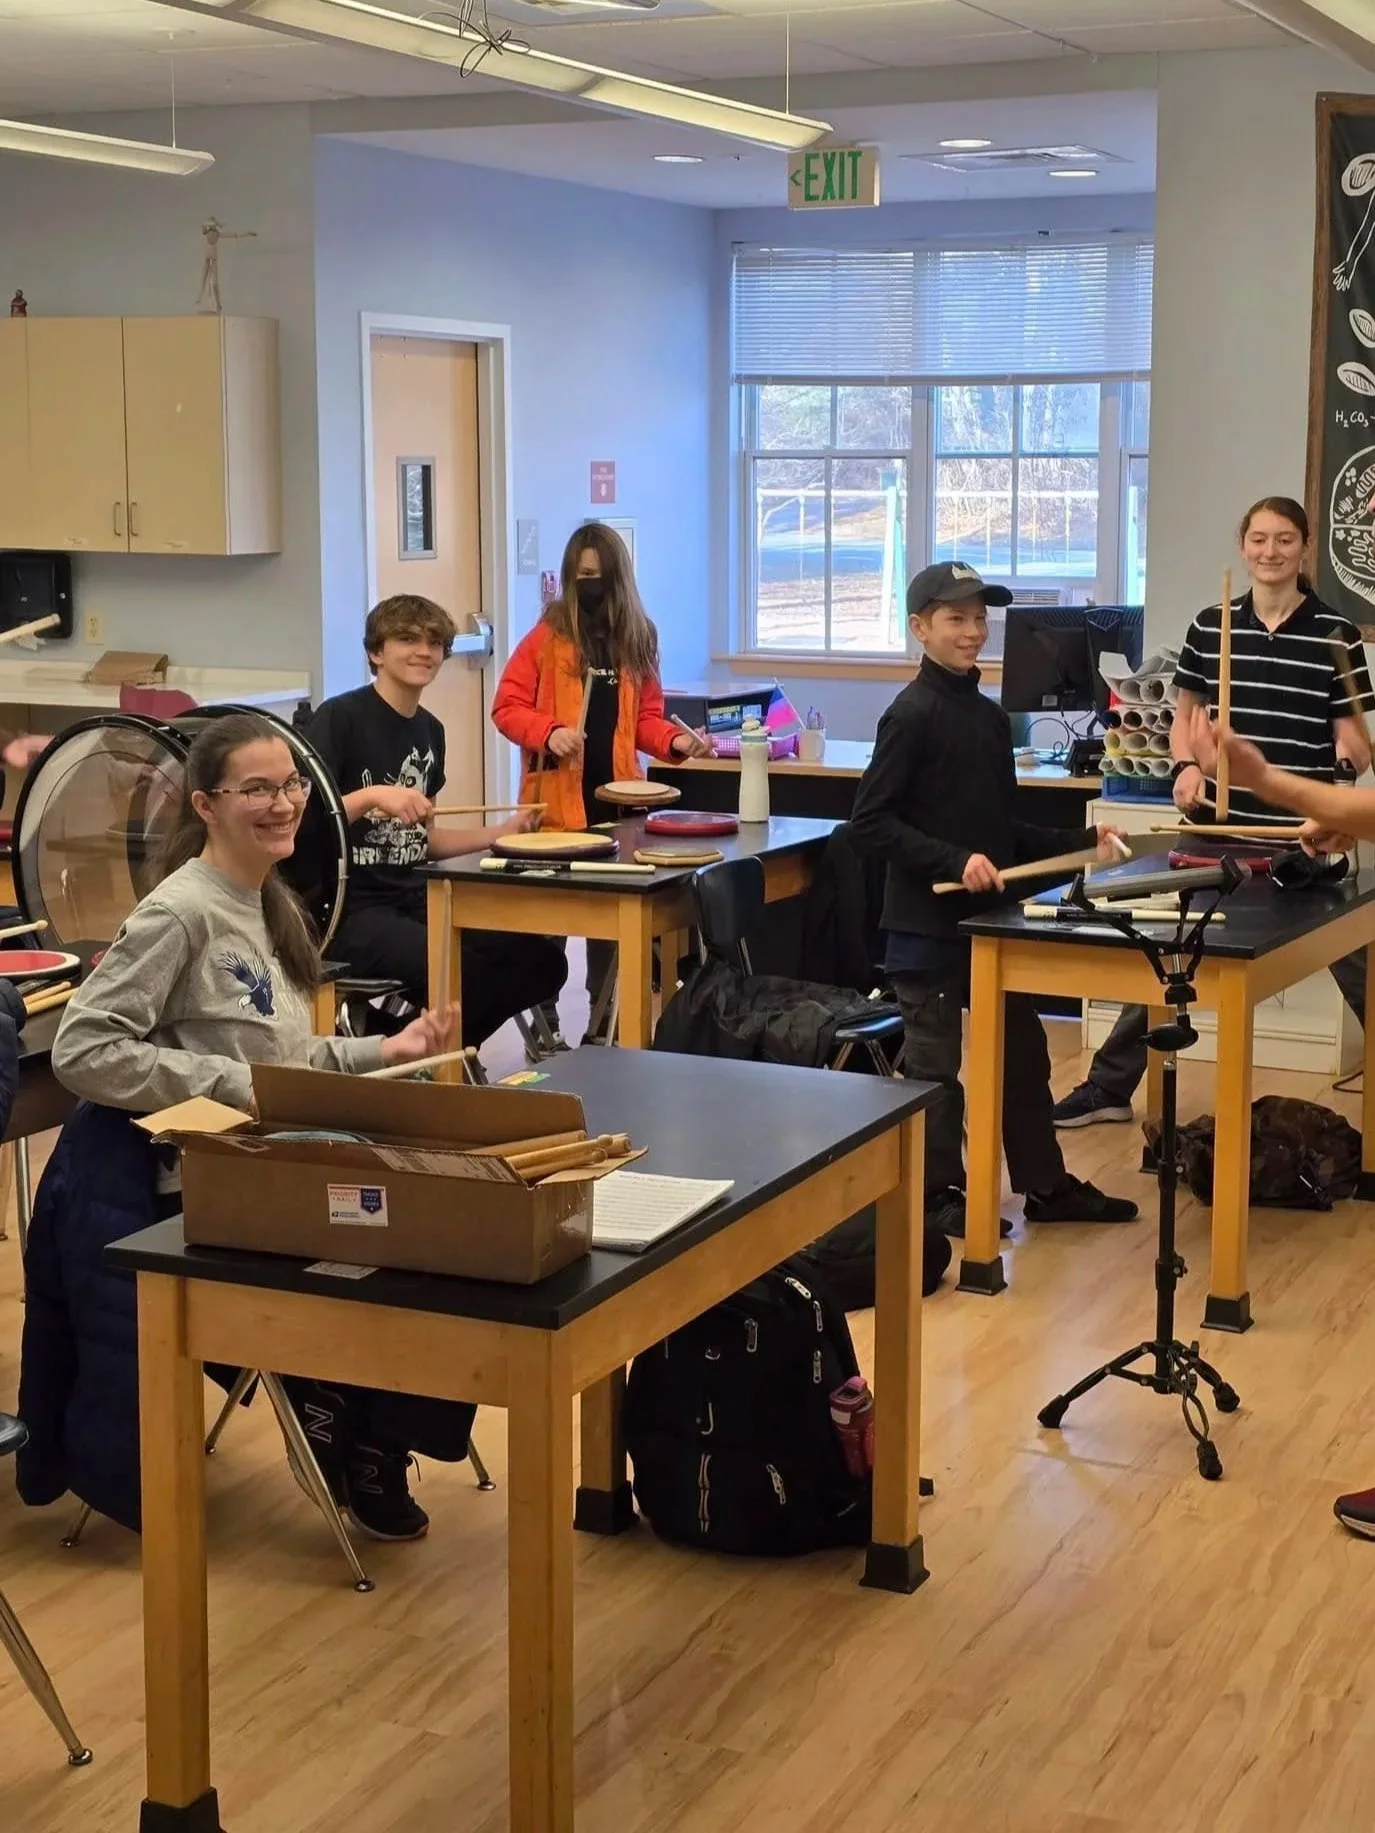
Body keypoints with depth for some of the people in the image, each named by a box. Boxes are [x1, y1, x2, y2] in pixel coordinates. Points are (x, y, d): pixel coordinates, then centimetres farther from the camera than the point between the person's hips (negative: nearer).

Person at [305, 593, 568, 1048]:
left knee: (542, 961, -7)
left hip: (415, 900, 8)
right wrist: (372, 796, -27)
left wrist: (505, 833, 14)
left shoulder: (430, 730, 15)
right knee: (459, 971, -32)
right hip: (348, 908, -8)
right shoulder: (339, 717, -9)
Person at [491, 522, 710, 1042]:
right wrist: (549, 732, -20)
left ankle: (603, 1024, 17)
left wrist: (675, 740, -7)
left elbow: (645, 717, 12)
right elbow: (506, 707, -3)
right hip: (558, 799, -3)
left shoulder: (638, 638, 8)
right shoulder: (548, 634, -3)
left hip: (615, 797, 3)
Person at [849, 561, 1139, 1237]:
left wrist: (1080, 843, 10)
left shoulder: (990, 716, 11)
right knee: (936, 1061, 3)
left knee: (1021, 1048, 14)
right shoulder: (912, 714, -13)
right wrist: (952, 861, -24)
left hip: (990, 917, 8)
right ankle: (939, 1196, 15)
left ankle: (1046, 1186, 26)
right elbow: (871, 819, -17)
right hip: (927, 922, -8)